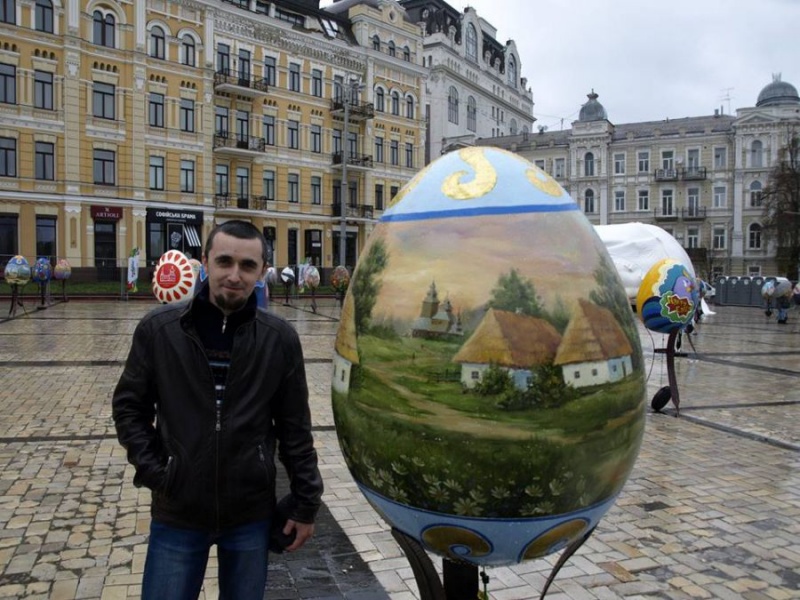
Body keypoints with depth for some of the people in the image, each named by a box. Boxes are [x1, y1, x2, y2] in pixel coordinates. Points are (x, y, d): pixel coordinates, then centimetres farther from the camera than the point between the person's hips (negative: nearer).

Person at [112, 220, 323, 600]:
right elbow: (129, 406, 4)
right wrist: (152, 470, -5)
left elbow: (295, 428, -2)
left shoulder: (280, 339, -6)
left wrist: (305, 503, 1)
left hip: (251, 515, 1)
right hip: (176, 514, 0)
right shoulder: (159, 328, -6)